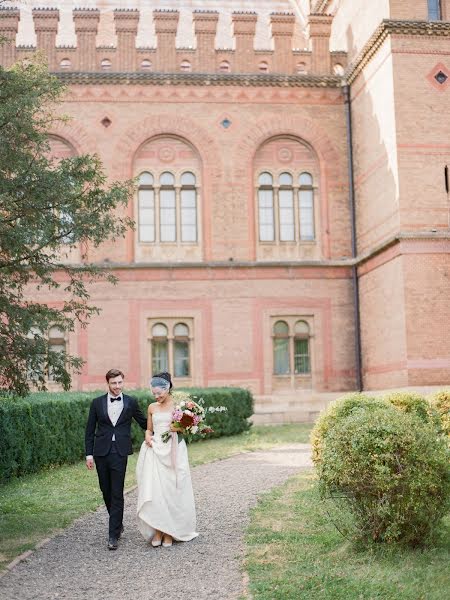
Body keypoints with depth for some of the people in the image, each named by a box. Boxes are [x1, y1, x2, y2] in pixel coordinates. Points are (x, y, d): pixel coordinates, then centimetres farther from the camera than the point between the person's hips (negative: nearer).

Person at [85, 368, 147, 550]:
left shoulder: (131, 402, 3)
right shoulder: (97, 403, 5)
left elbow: (144, 423, 15)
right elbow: (90, 430, 7)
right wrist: (89, 454, 2)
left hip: (120, 453, -2)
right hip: (101, 452, 2)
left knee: (117, 494, -6)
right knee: (106, 491, 12)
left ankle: (114, 535, -2)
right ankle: (118, 523, 33)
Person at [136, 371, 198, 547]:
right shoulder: (152, 407, 11)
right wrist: (147, 437, -4)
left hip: (173, 452, -3)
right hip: (155, 451, 3)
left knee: (171, 491, -1)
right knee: (154, 491, -6)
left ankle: (169, 532, 8)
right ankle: (157, 531, 1)